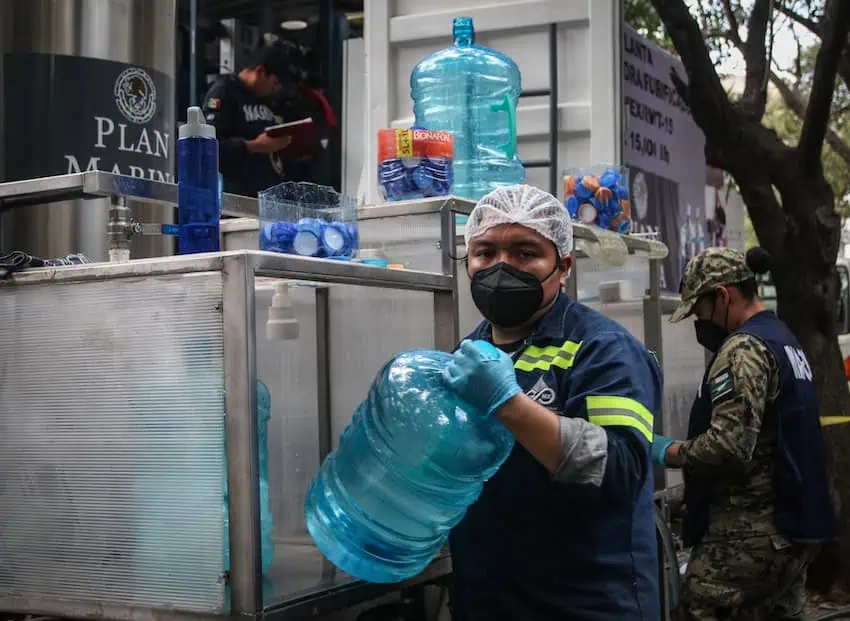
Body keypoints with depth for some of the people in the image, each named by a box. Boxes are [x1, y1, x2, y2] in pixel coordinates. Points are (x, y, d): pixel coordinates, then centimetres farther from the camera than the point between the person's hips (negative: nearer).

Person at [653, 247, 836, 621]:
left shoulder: (744, 349, -15)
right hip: (794, 522, 10)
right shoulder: (785, 340, 17)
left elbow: (728, 446, -24)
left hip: (753, 532, -10)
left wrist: (669, 453, -9)